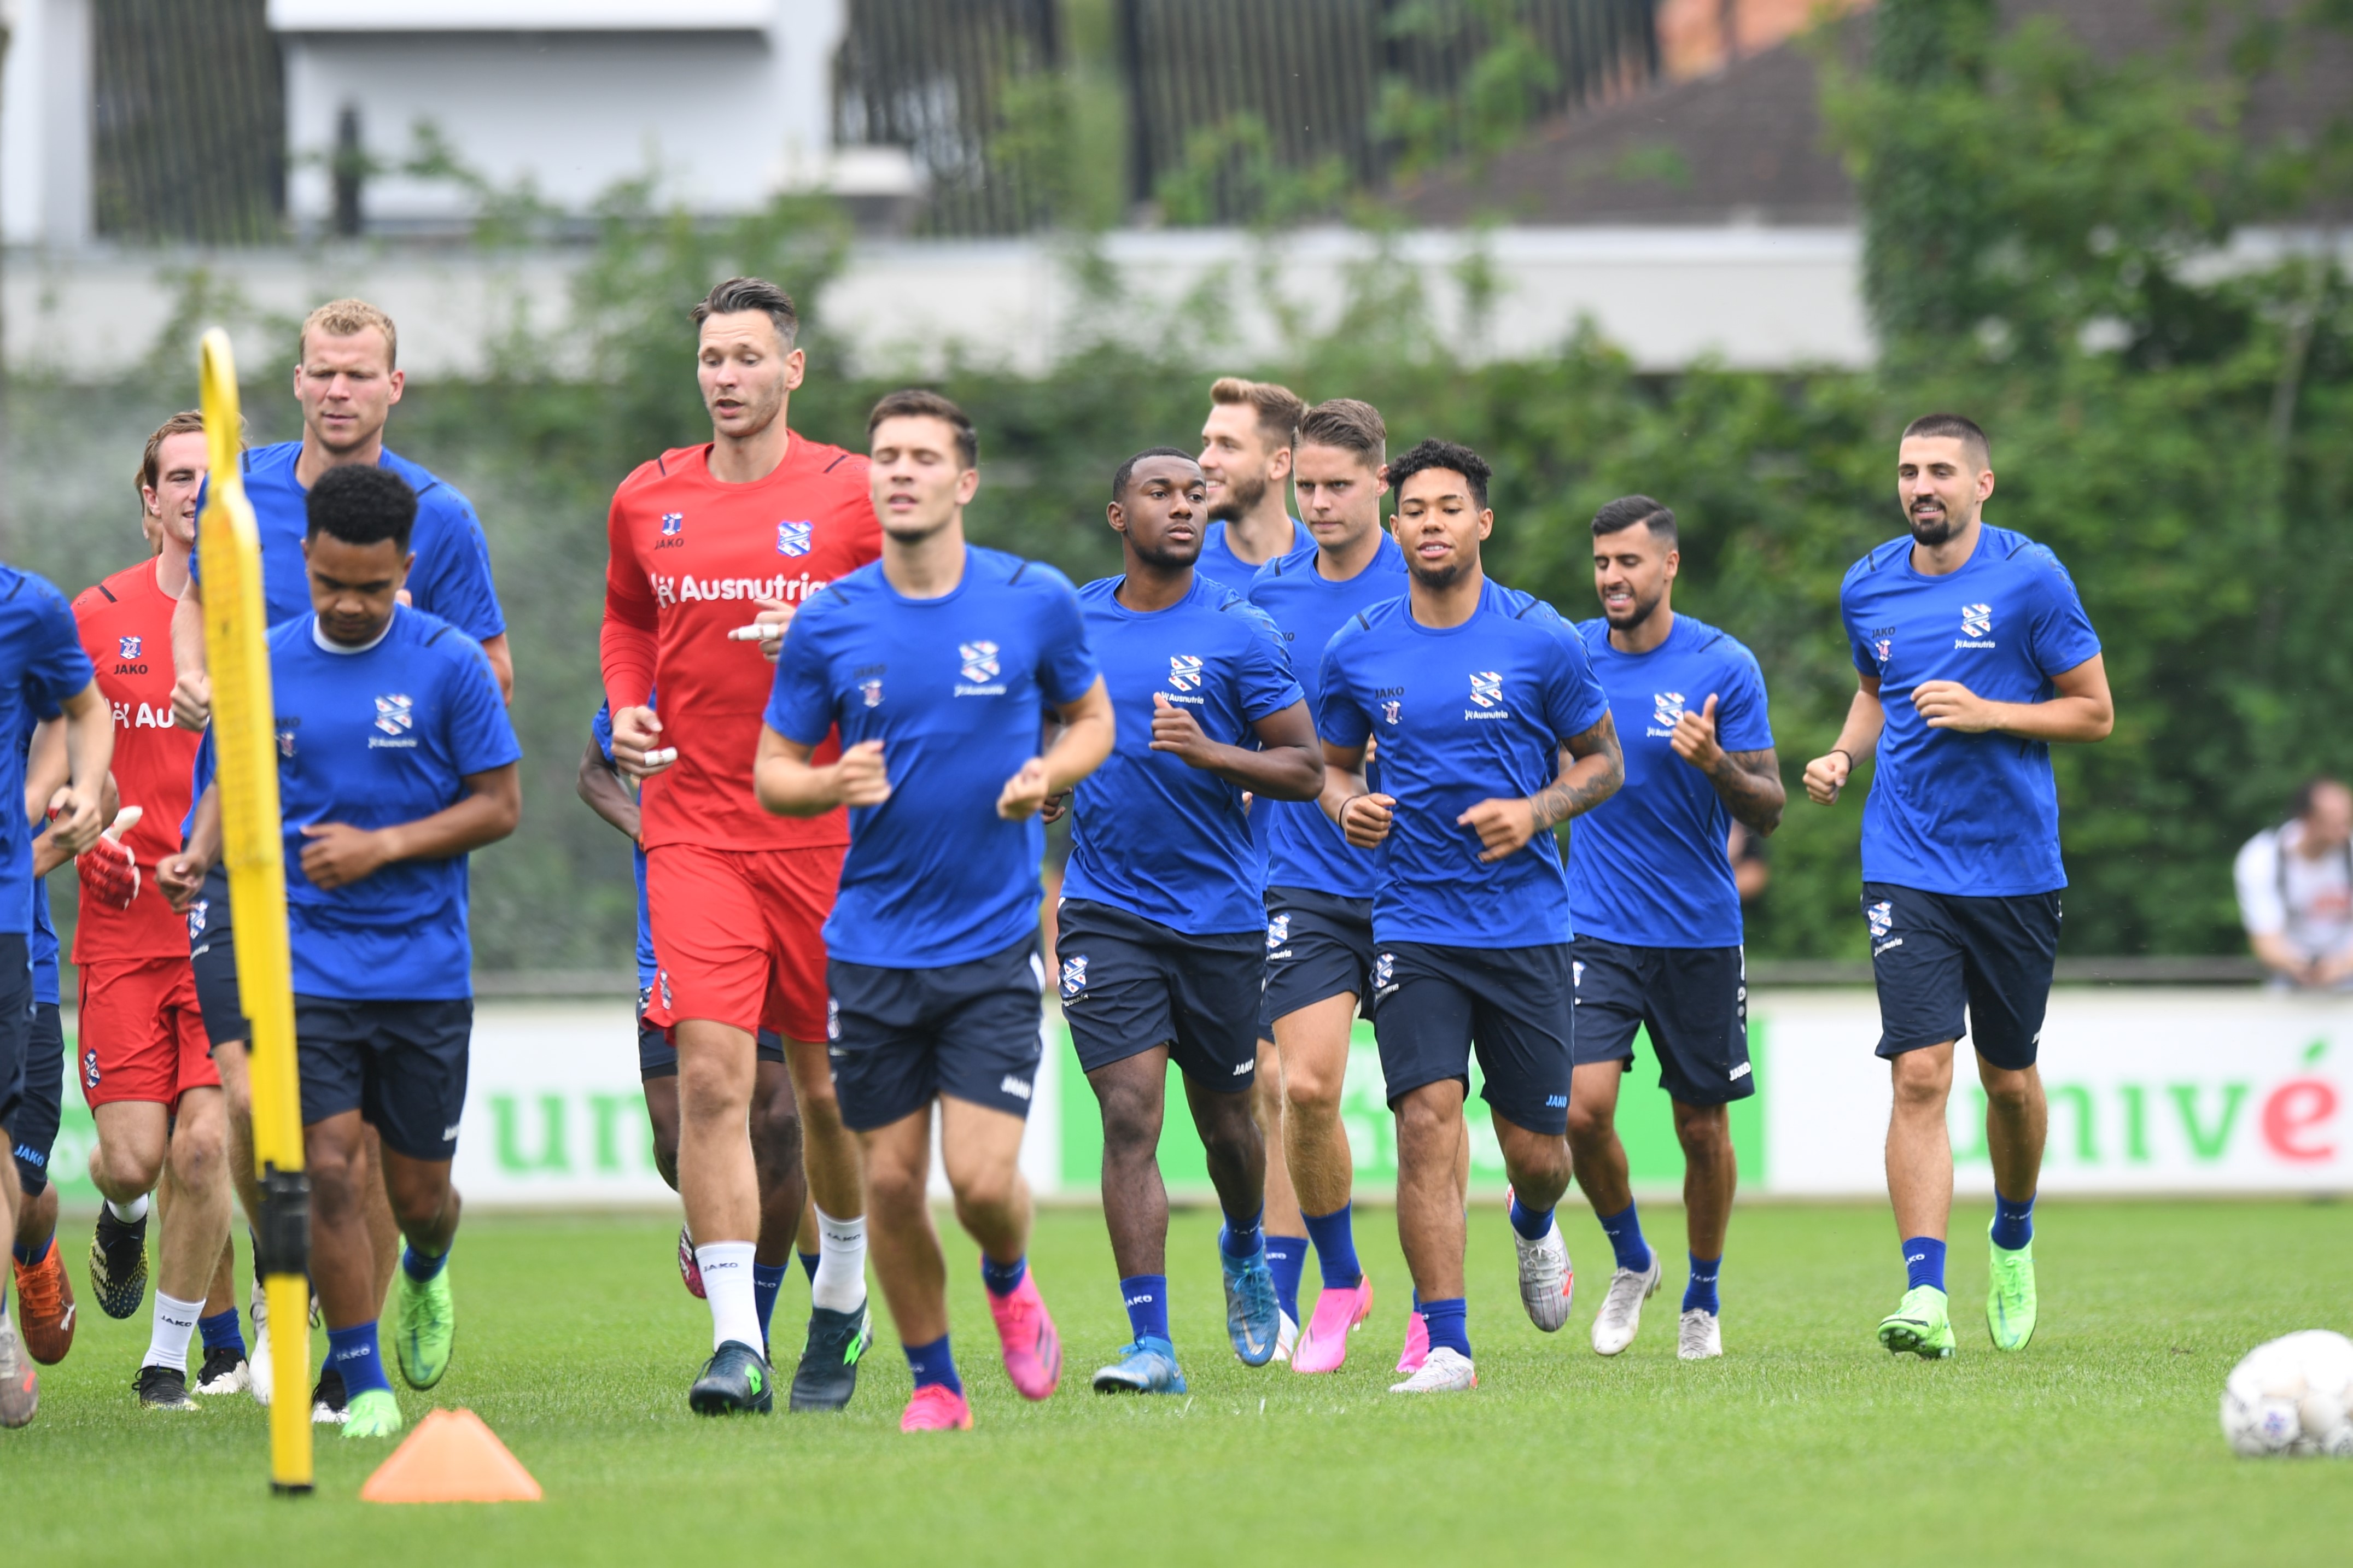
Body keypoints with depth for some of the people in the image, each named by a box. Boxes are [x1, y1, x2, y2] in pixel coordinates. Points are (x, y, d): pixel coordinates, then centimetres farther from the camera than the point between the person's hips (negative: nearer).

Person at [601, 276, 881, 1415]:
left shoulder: (852, 495, -2)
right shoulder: (649, 501, 8)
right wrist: (627, 710, 7)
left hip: (825, 833, -1)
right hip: (693, 826, 1)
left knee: (828, 1085, 8)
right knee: (711, 1076, -13)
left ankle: (841, 1305, 32)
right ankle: (736, 1341, -16)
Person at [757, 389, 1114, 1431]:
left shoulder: (1036, 602, -3)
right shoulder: (827, 623, -2)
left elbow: (1091, 717, 13)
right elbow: (773, 774, 5)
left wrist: (1051, 775, -8)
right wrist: (833, 785, -17)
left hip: (995, 943, -1)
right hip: (872, 946, 1)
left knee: (982, 1179, -10)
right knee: (892, 1182, 3)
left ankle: (1009, 1285, 25)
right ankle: (933, 1381, 23)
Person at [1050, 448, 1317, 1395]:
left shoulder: (1238, 634, -5)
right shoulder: (1074, 622, 5)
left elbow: (1307, 771, -6)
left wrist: (1211, 754, -20)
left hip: (1218, 915, -1)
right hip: (1106, 914, 1)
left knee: (1225, 1120, 14)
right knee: (1130, 1118, -12)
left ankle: (1244, 1248, 47)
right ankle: (1152, 1344, -14)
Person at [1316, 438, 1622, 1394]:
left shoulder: (1541, 640, -3)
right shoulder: (1358, 651, 2)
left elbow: (1602, 761, 6)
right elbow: (1333, 765, 16)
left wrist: (1538, 812, -12)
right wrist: (1348, 806, -7)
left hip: (1526, 921, 0)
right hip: (1412, 922, 0)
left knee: (1535, 1148, 4)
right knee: (1427, 1120, -16)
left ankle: (1535, 1227, 43)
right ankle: (1446, 1346, -11)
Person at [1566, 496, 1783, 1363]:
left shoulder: (1724, 666, -7)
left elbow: (1767, 812, -7)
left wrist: (1717, 763, -26)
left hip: (1700, 932, -1)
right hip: (1596, 926, 1)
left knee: (1702, 1126, 5)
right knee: (1584, 1108, -14)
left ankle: (1703, 1300, 26)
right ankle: (1631, 1260, 12)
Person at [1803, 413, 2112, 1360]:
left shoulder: (2030, 578, -6)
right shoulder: (1868, 588, 5)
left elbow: (2096, 713, -3)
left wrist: (1989, 714, -16)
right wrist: (1846, 755, 5)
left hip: (2015, 870, -1)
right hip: (1907, 869, 1)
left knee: (2008, 1078, 11)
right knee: (1920, 1074, -14)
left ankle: (2014, 1241, 40)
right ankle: (1926, 1297, -19)